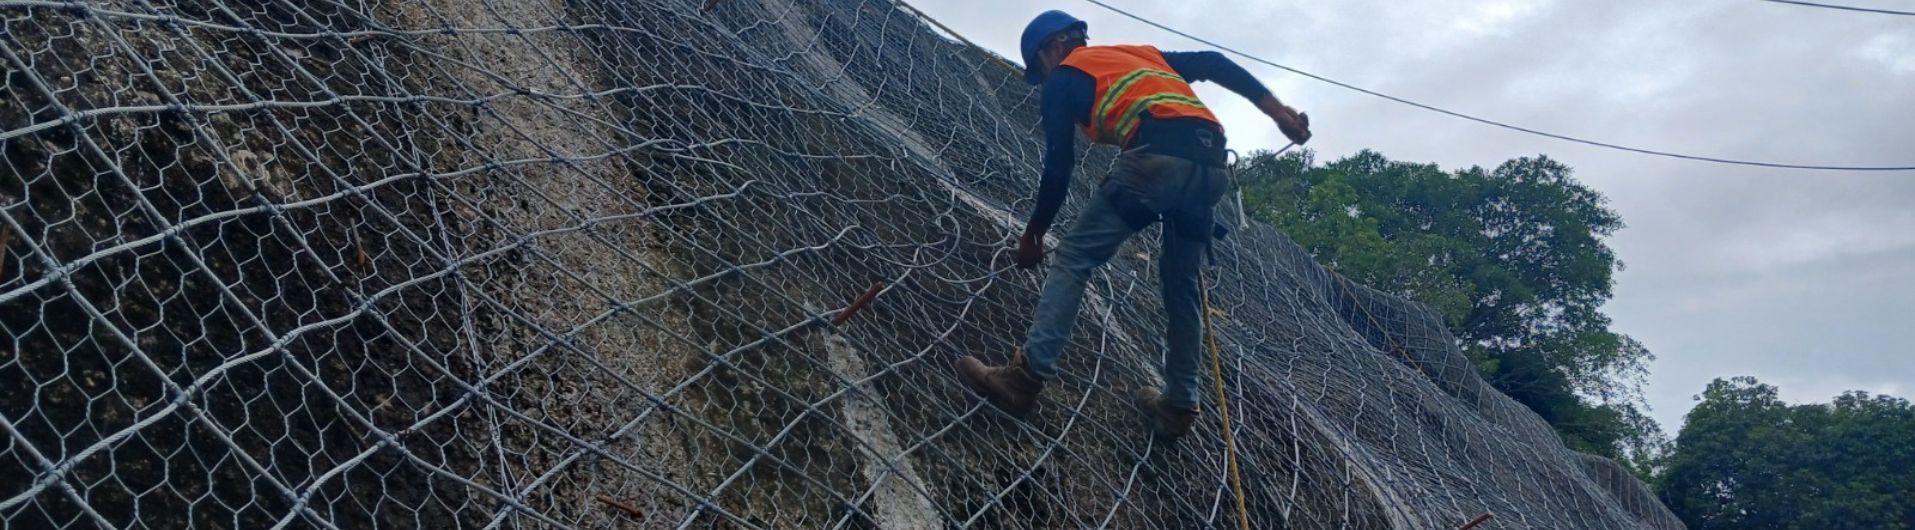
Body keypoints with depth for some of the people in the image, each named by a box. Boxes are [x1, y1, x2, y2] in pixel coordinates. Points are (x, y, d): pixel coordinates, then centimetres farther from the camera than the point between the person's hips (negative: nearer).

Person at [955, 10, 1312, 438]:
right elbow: (1212, 64, 21)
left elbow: (1059, 165, 13)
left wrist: (1034, 232, 23)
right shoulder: (1142, 54, 35)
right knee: (1182, 287, 18)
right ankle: (1179, 405, 23)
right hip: (1211, 166, 7)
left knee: (1074, 258, -3)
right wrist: (1274, 107, 13)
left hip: (1159, 157, -7)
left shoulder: (1065, 75, 18)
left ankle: (1027, 376, -13)